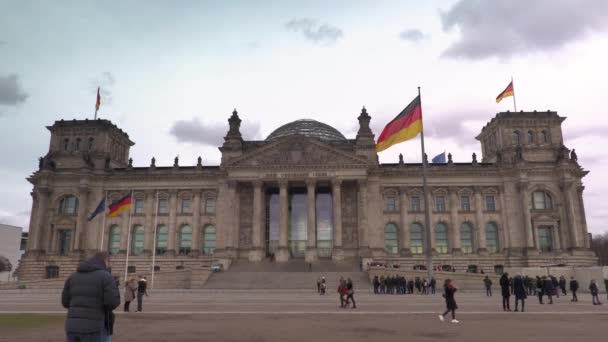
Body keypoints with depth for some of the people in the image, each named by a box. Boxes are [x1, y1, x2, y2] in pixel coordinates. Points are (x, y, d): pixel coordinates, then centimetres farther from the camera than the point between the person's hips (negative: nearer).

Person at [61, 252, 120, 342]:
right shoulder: (106, 276, -8)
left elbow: (66, 302, 14)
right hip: (95, 329, -6)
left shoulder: (74, 276, 11)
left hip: (73, 327, 6)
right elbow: (113, 302, -15)